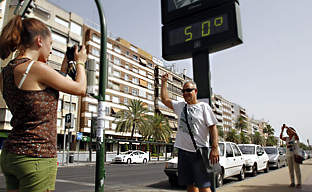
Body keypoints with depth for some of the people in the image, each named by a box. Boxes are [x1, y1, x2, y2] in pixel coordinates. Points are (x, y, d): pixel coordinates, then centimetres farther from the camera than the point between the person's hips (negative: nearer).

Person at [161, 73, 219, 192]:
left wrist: (215, 148, -15)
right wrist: (164, 82, 20)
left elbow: (213, 127, -6)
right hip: (183, 151, 5)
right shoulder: (180, 106, 15)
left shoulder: (203, 106, 0)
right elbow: (165, 99, 21)